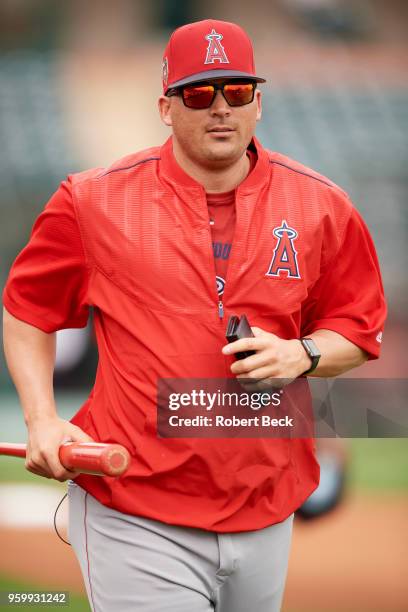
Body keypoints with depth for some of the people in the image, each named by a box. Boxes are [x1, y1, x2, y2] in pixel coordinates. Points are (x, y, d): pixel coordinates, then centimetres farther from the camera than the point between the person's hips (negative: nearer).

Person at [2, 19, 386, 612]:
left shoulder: (319, 206, 5)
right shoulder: (95, 201, -1)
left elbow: (358, 328, 14)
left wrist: (303, 354, -7)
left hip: (264, 513, 3)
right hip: (135, 518, -3)